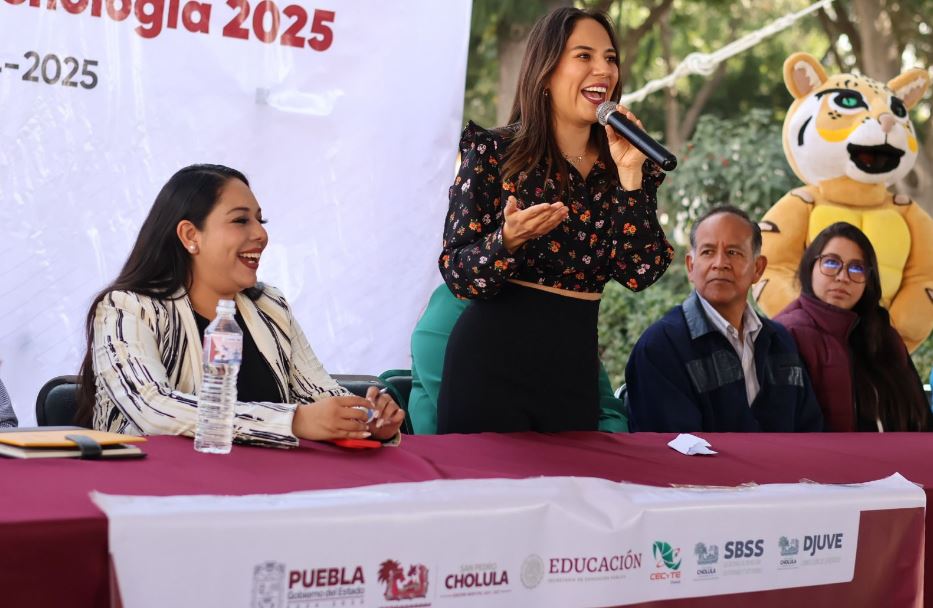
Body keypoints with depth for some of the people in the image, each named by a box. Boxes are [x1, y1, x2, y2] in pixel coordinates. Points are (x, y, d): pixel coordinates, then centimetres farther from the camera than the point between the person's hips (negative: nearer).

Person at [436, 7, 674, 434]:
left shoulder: (623, 167, 4)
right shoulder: (494, 153, -7)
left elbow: (639, 274, -7)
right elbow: (459, 276, -10)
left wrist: (630, 175, -12)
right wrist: (509, 240, -28)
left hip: (574, 367, 4)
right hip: (491, 363, -4)